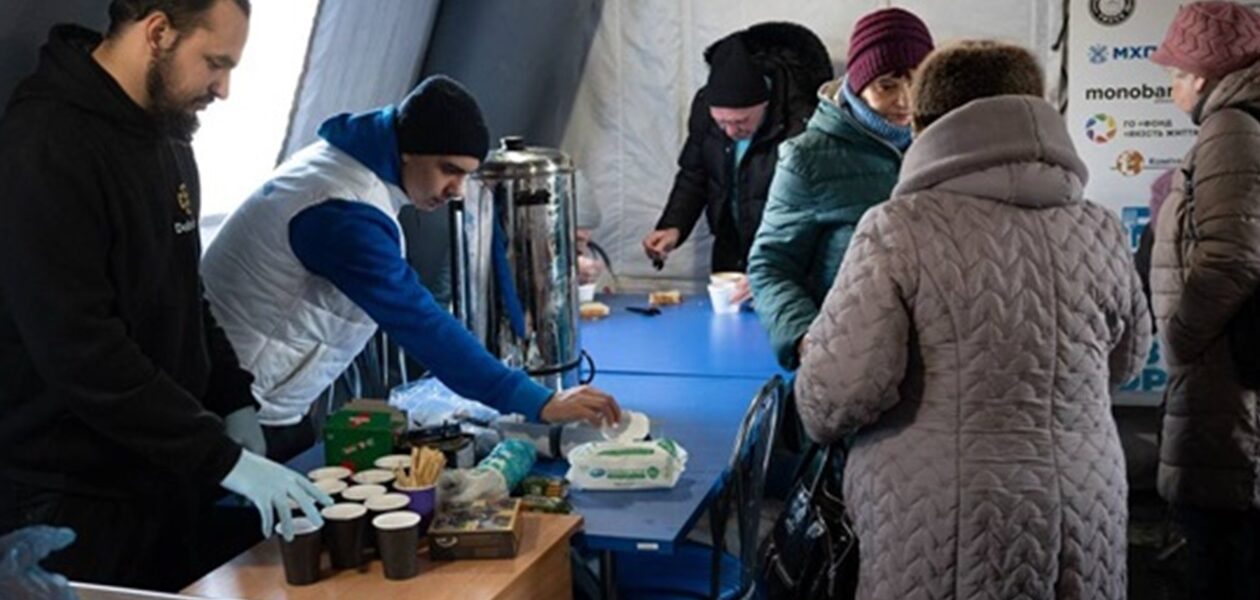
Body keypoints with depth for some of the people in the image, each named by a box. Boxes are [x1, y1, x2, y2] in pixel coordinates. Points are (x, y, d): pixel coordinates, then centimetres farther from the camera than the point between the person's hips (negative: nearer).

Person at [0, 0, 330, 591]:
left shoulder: (167, 136, 8)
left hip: (162, 479, 8)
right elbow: (76, 347, -26)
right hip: (72, 502, -8)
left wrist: (232, 400, 7)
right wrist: (221, 456, -24)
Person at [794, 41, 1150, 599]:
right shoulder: (1101, 232, 3)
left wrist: (823, 416, 5)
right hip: (1080, 522, 4)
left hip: (941, 534, -4)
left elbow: (844, 386, -17)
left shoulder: (900, 227, -11)